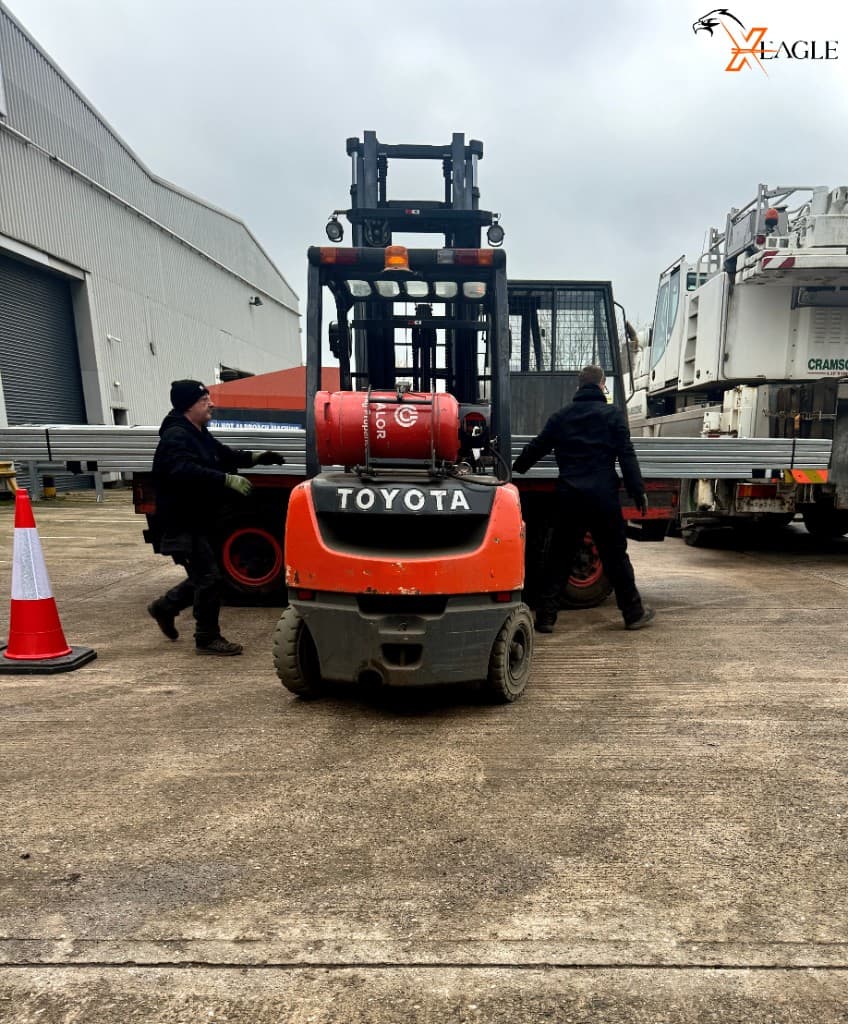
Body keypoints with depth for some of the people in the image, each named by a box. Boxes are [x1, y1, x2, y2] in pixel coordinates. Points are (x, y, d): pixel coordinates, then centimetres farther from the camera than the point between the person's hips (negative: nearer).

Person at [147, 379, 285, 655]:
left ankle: (164, 606, 37)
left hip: (199, 522, 10)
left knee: (203, 577, 19)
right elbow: (186, 471, -37)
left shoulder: (200, 434, 13)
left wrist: (254, 457, 8)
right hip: (183, 525, -10)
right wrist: (228, 480, -41)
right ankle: (207, 639, 6)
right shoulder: (175, 436, -20)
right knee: (209, 578, -6)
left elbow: (223, 454, 24)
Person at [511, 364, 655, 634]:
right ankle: (634, 613, 18)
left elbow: (536, 448, 16)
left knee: (558, 557, 7)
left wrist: (513, 470, 30)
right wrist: (638, 491, 0)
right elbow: (626, 455, -4)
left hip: (569, 496, 2)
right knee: (615, 556, 8)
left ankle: (545, 617, 6)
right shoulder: (612, 414, 2)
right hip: (603, 495, -2)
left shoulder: (562, 416, 10)